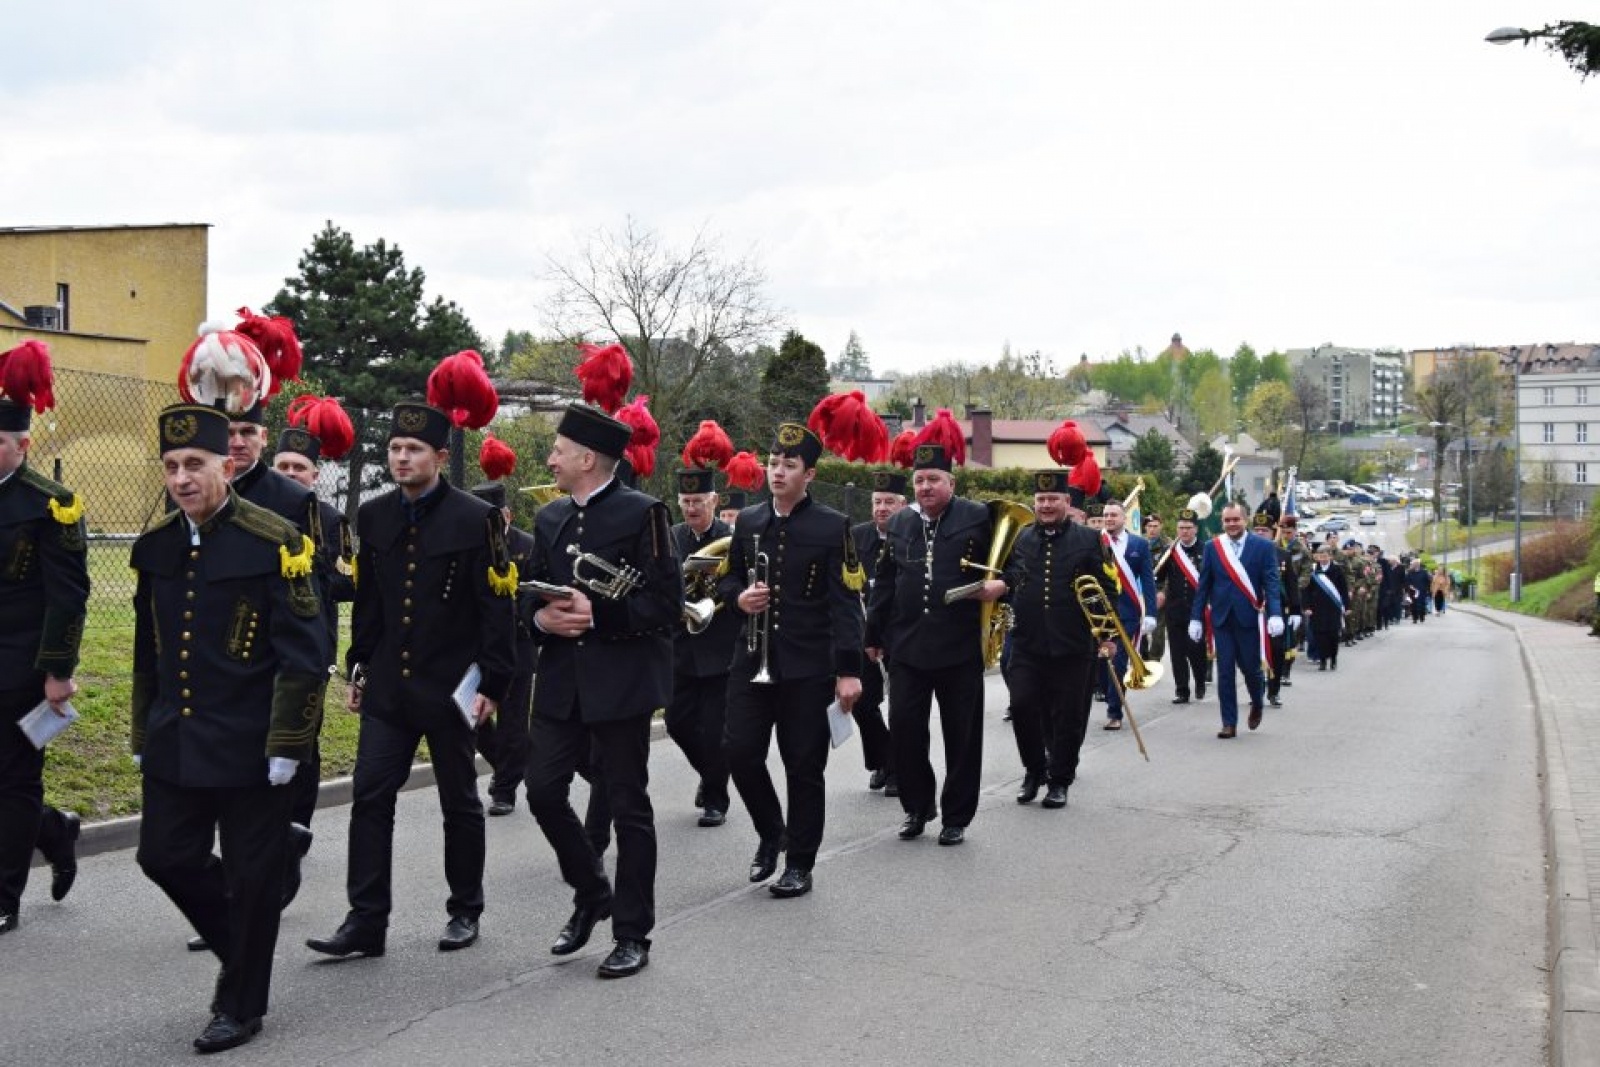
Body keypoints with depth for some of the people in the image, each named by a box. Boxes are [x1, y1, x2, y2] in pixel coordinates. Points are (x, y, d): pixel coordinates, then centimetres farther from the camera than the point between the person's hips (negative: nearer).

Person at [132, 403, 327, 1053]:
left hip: (249, 748, -6)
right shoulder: (154, 546, 6)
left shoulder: (274, 542, -12)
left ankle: (241, 1005, 21)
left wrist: (286, 746, -15)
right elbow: (147, 653, 16)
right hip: (174, 746, 6)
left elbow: (305, 653, -13)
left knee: (252, 876, 5)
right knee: (165, 857, 10)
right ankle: (241, 945, 35)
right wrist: (143, 734, 16)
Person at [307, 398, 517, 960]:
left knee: (459, 803, 9)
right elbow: (366, 601, 14)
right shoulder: (373, 516, 6)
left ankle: (465, 911, 24)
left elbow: (498, 608, -9)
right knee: (370, 798, -1)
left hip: (449, 686, -4)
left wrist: (492, 684, -12)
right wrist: (359, 668, 12)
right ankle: (366, 920, 5)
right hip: (387, 686, 4)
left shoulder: (476, 518, -9)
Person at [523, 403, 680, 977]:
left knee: (628, 806, 2)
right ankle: (591, 893, 27)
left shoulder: (642, 513, -8)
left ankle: (632, 934, 13)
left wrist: (598, 614, -21)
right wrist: (541, 616, -5)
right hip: (561, 678, 6)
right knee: (543, 791, 3)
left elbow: (665, 604, -11)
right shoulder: (550, 518, 12)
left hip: (621, 680, -6)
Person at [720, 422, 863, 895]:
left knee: (804, 766, 2)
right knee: (739, 751, -1)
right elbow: (728, 577, 19)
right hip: (753, 659, 4)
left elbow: (846, 603, -8)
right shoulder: (748, 521, 8)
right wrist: (738, 596, -6)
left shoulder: (833, 527, -5)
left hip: (808, 666, -4)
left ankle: (799, 865, 14)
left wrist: (849, 670, -14)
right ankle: (770, 831, 25)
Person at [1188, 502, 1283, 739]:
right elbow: (1203, 585, 7)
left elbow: (1271, 583, -6)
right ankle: (1229, 723, 8)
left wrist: (1275, 614, -18)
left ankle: (1257, 704, 35)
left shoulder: (1263, 547, -1)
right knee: (1225, 671, 2)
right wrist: (1196, 618, 4)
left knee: (1250, 666, 4)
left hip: (1249, 618, -2)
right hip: (1221, 619, 2)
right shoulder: (1212, 547, 5)